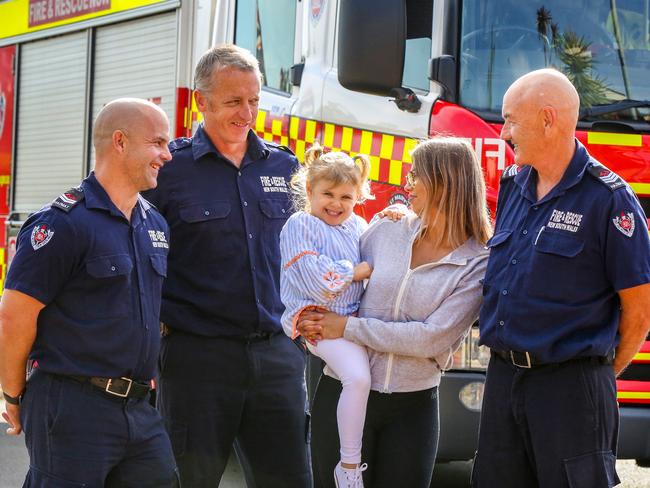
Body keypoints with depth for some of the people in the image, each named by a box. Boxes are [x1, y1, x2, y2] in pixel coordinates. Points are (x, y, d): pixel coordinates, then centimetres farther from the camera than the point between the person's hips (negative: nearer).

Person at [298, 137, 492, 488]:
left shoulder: (478, 264, -8)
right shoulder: (384, 229, 4)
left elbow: (432, 339, -16)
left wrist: (348, 328, -15)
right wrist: (315, 320, -7)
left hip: (412, 407, -2)